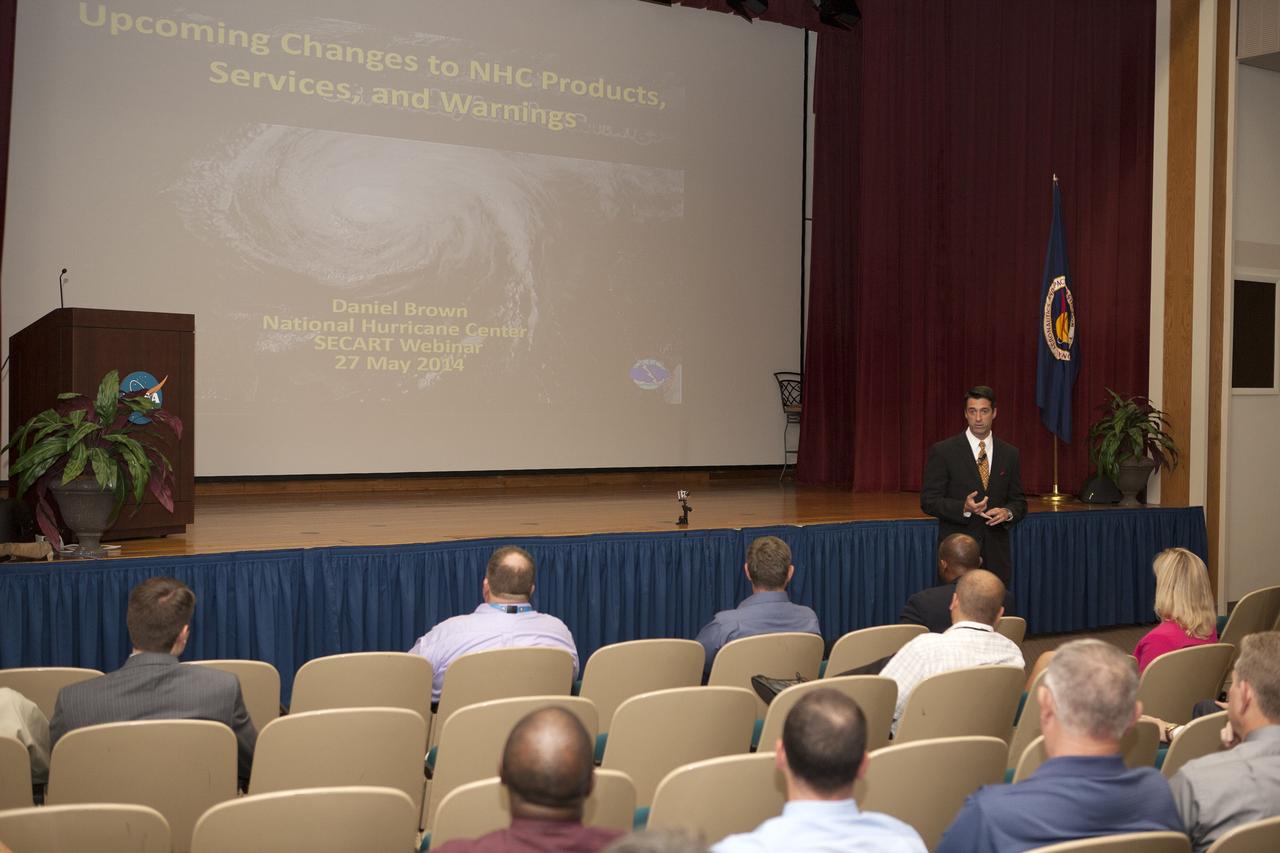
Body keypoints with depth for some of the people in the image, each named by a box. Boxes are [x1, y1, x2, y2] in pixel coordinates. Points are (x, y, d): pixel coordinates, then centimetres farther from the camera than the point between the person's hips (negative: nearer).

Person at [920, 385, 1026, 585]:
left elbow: (1019, 501, 13)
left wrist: (1008, 513, -9)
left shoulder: (1009, 453, 9)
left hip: (996, 554, 3)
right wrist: (964, 508, -20)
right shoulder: (942, 451, -2)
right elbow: (928, 501, -5)